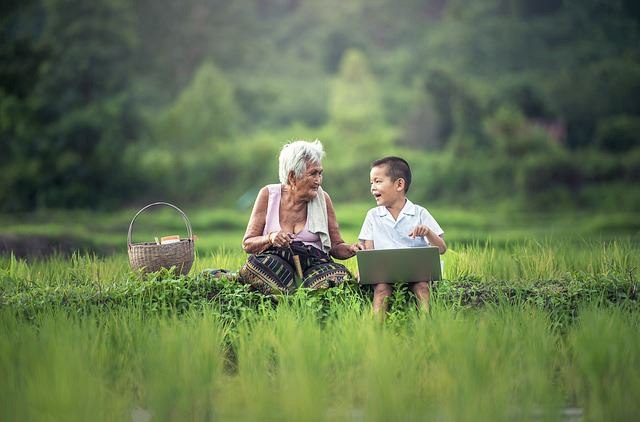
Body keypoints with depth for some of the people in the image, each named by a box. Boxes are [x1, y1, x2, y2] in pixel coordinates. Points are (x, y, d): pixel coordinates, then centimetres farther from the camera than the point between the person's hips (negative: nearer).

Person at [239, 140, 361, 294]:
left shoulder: (322, 198, 8)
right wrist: (270, 238, -18)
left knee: (340, 274, -33)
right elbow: (247, 244, 3)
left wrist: (351, 249, -10)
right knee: (255, 263, -36)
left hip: (313, 264, 1)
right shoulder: (268, 194, 4)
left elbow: (336, 246, 13)